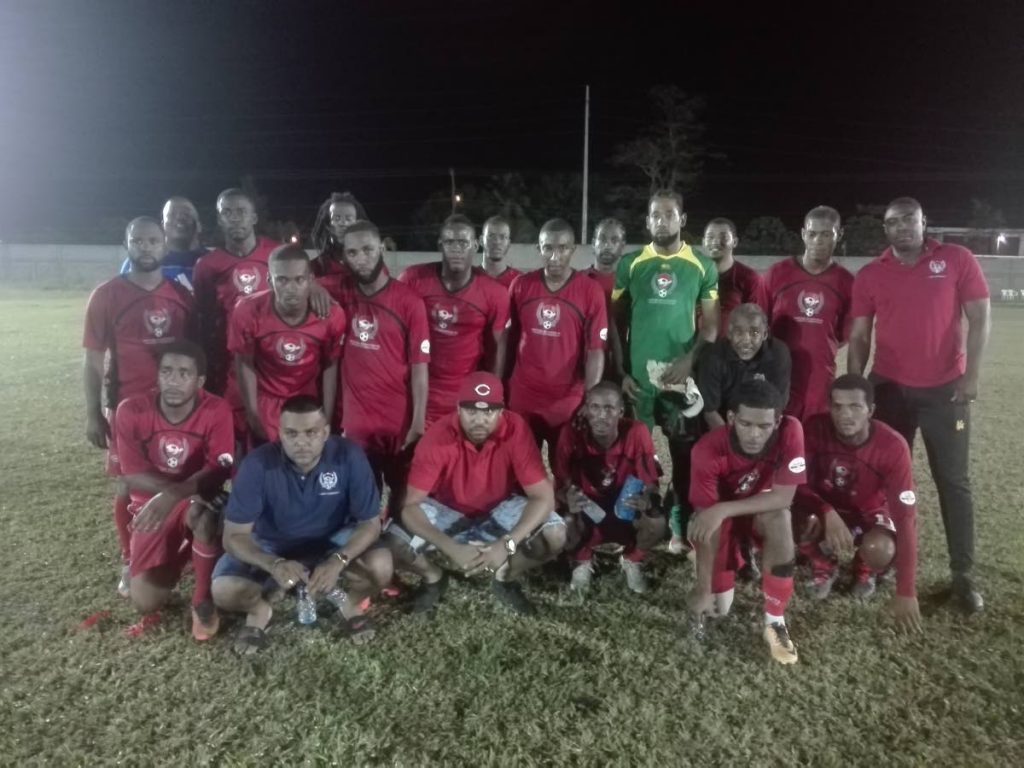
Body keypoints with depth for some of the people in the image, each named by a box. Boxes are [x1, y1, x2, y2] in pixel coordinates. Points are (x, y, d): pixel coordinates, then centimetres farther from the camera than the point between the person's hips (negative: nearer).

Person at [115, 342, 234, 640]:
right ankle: (181, 554, 24)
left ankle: (203, 599, -15)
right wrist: (170, 490, -27)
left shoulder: (216, 411, -17)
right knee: (145, 603, -10)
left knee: (203, 515, -40)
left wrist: (174, 495, -36)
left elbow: (219, 471, -21)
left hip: (197, 500, -2)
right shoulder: (131, 411, -13)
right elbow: (132, 475, -12)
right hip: (152, 505, 2)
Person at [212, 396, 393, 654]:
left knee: (380, 566, -27)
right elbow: (234, 535, -21)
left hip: (332, 542, 0)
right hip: (271, 547, 0)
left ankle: (350, 602, 9)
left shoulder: (349, 457, -26)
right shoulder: (257, 464, -26)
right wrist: (274, 565, -39)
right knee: (224, 591, -26)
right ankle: (259, 610, 11)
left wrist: (338, 560, -37)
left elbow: (370, 524, -19)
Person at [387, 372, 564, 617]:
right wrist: (452, 549, -40)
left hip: (501, 508, 1)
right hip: (447, 510, 0)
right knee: (397, 542, -25)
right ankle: (433, 578, 10)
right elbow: (411, 505, -27)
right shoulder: (438, 437, -28)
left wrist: (507, 544, -39)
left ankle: (505, 578, 7)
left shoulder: (515, 429, -27)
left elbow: (543, 497, -26)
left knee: (555, 535, -24)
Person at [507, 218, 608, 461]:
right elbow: (509, 338, 9)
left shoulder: (590, 291, -5)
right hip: (522, 398, 2)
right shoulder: (520, 285, 3)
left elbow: (595, 350, -8)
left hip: (568, 401, -2)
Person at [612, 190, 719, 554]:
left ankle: (681, 525, 20)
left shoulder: (703, 266, 3)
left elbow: (711, 323, 2)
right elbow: (617, 322, 5)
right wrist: (621, 371, -1)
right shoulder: (630, 264, 4)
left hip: (681, 377, 0)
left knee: (685, 453, 6)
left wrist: (689, 361, -13)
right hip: (638, 377, 1)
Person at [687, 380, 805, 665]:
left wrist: (724, 509, -40)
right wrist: (703, 588, -31)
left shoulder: (790, 431, -29)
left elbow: (784, 497, -28)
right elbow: (705, 514, -30)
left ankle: (774, 622, -18)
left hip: (762, 508, 2)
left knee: (780, 518, -35)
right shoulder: (708, 450, -33)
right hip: (722, 513, -1)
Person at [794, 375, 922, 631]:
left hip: (869, 513, 0)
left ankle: (865, 570, 8)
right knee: (803, 523, -34)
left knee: (880, 548, -34)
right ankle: (824, 566, 4)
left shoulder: (893, 446, -28)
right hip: (825, 507, 1)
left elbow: (906, 516, -28)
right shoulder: (815, 429, -25)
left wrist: (906, 592, -31)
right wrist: (828, 514, -42)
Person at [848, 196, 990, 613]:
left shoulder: (958, 260, -1)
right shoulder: (870, 275, 3)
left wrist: (971, 374, -10)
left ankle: (963, 575, 14)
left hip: (945, 388, -1)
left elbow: (980, 317, -2)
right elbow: (859, 335, 4)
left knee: (954, 481, 5)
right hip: (889, 388, 2)